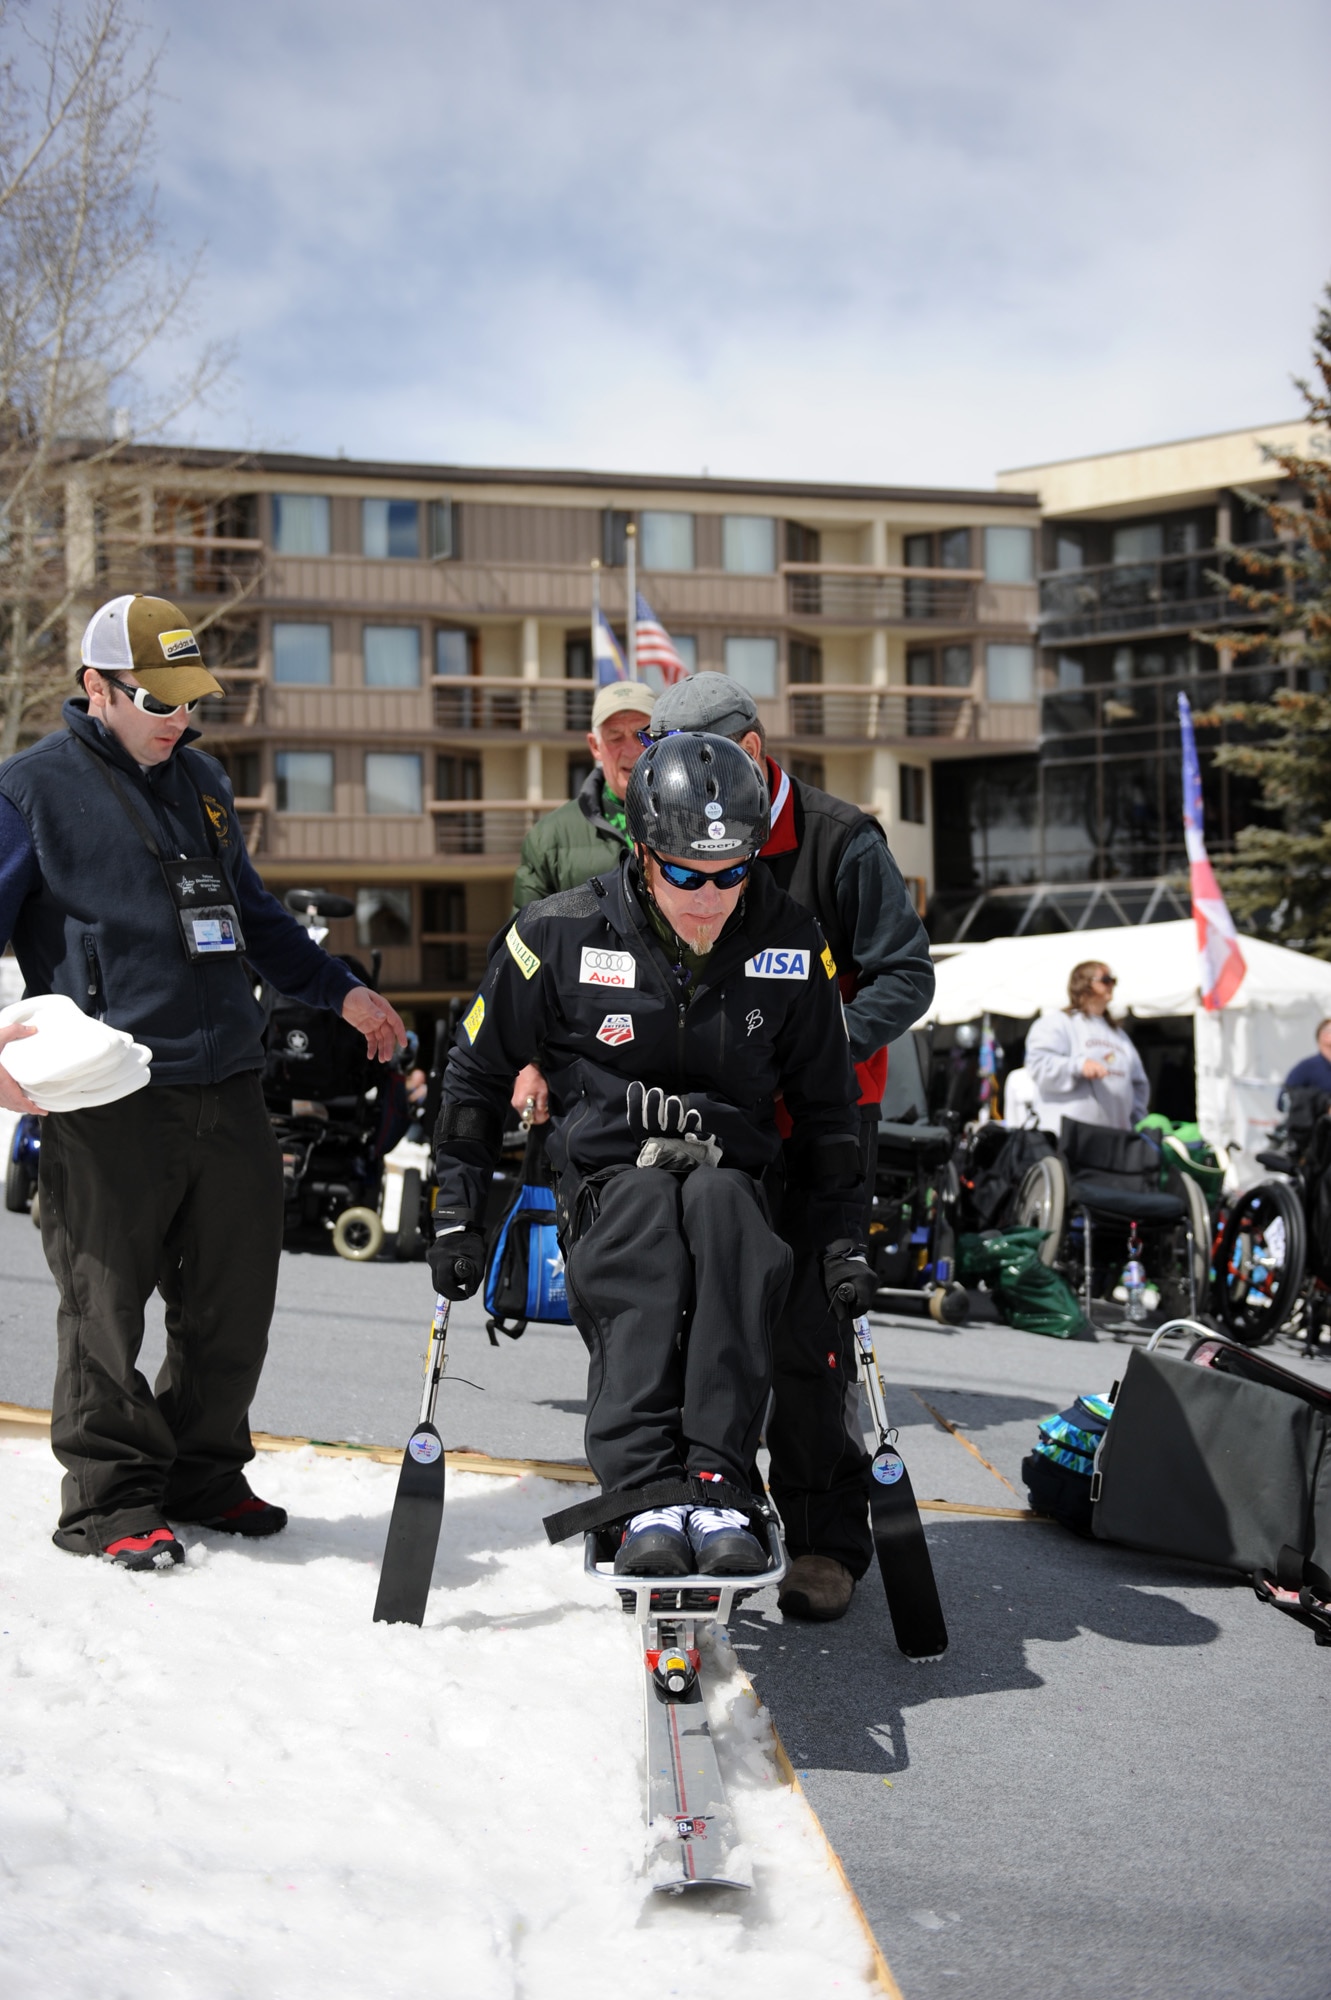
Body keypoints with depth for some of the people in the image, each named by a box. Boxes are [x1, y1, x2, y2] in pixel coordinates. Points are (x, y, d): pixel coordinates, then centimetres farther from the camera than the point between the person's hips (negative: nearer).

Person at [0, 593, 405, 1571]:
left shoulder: (202, 778, 19)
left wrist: (338, 989, 25)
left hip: (228, 1090, 6)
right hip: (107, 1104, -6)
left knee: (236, 1297, 10)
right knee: (106, 1306, 1)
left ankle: (204, 1475, 27)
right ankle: (109, 1499, 16)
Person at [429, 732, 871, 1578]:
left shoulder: (790, 946, 2)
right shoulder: (562, 935, -4)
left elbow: (825, 1103, 16)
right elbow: (478, 1071, 10)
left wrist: (841, 1237, 10)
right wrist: (457, 1214, 7)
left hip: (731, 1179, 1)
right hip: (607, 1178, -1)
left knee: (720, 1209, -35)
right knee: (642, 1263, -35)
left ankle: (718, 1485, -41)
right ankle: (647, 1494, -43)